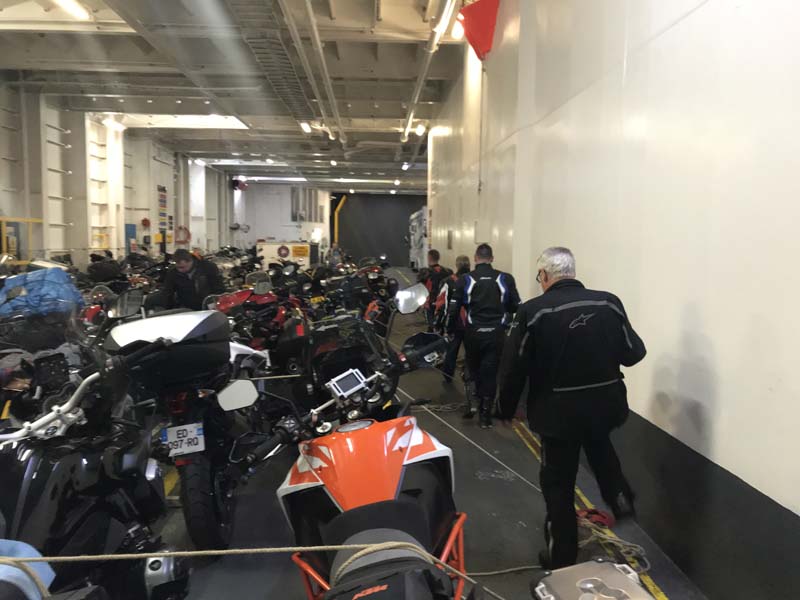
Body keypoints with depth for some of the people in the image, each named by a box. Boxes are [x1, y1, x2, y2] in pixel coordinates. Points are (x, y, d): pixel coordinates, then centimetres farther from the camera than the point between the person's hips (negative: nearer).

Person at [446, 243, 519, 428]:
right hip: (497, 334, 0)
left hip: (473, 333, 0)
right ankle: (485, 414, 10)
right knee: (490, 373, 7)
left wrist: (450, 331, 11)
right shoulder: (505, 279, -2)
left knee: (474, 370, 21)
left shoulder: (464, 280, -3)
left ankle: (478, 404, 28)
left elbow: (453, 310, -3)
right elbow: (517, 307, 2)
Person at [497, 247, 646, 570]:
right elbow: (634, 353, 2)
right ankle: (620, 497, 33)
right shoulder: (609, 302, -6)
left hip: (559, 411, -4)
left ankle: (562, 557, 25)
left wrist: (507, 408, 4)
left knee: (558, 483, 13)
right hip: (605, 404, 4)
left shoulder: (532, 311, -15)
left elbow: (513, 368, -12)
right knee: (599, 445, 38)